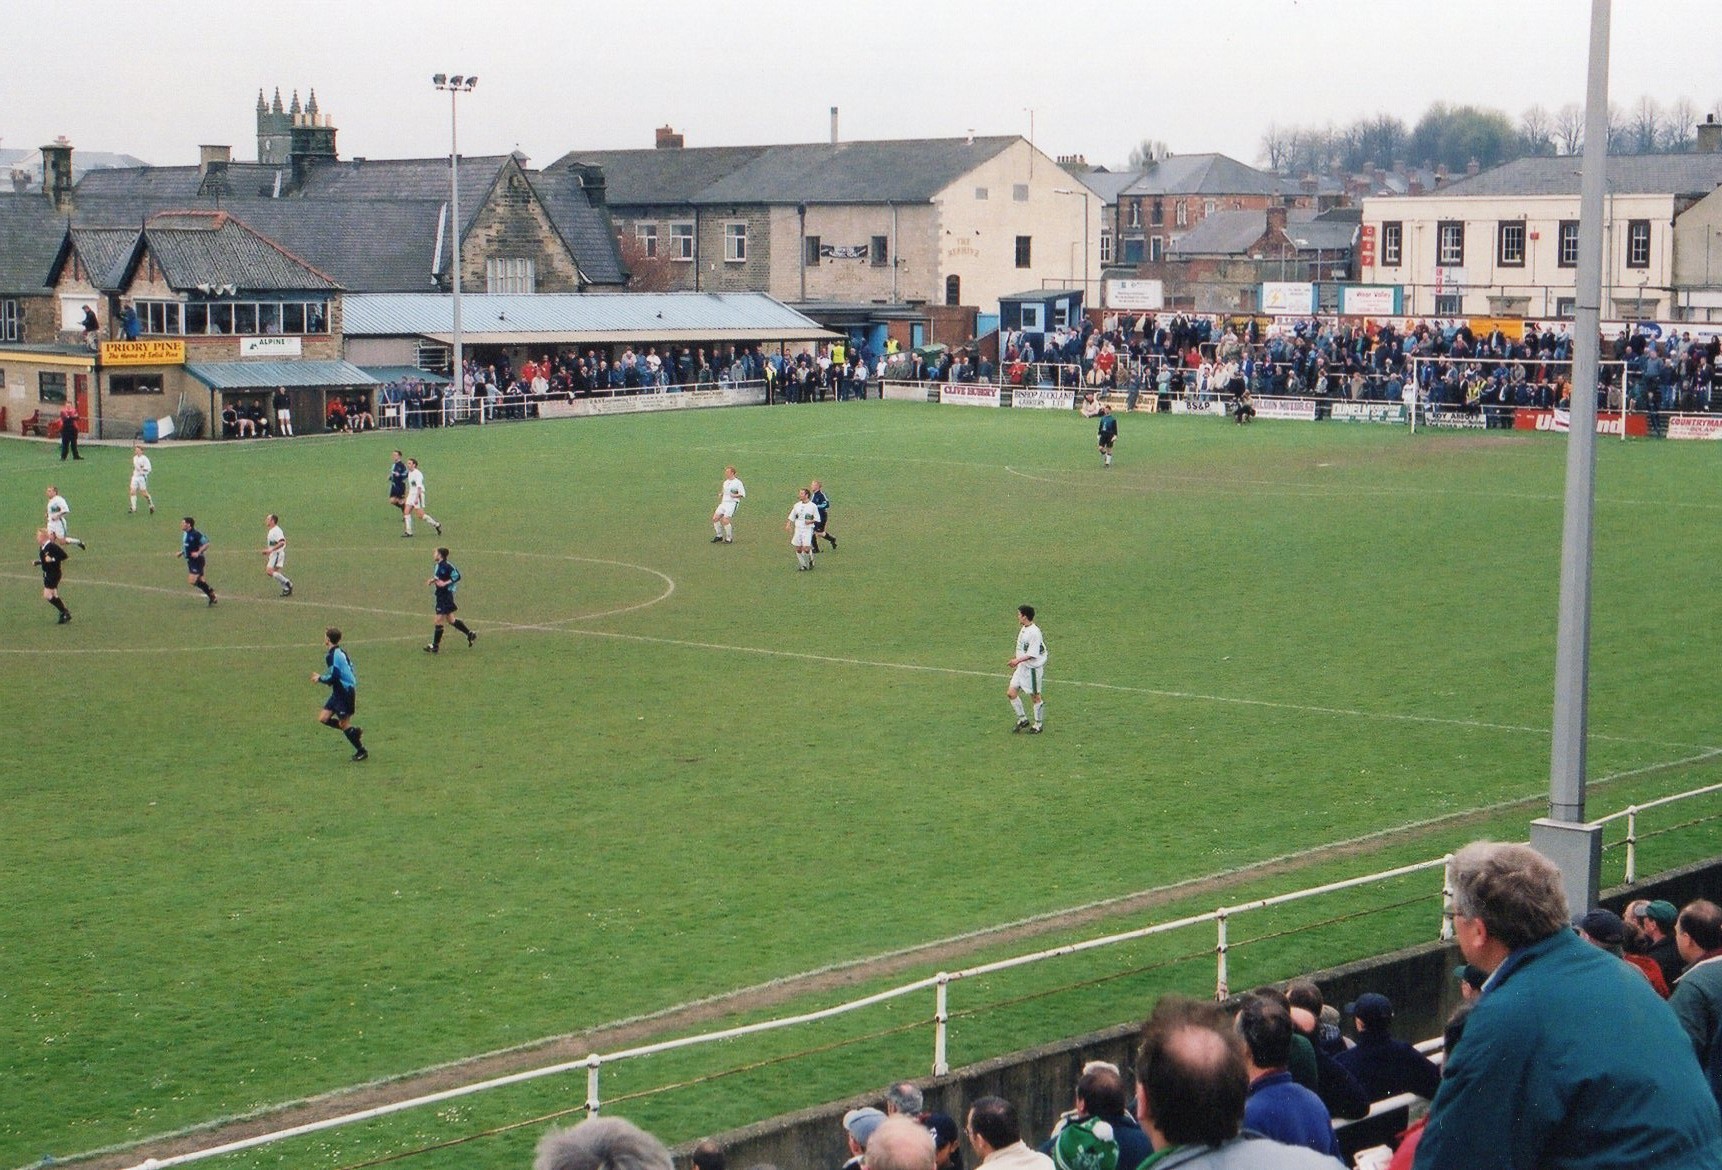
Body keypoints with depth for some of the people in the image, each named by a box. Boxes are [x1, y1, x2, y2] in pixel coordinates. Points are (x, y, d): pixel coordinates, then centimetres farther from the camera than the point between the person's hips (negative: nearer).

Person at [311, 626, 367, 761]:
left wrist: (319, 678, -3)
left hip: (344, 693, -9)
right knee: (323, 718, 8)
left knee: (344, 723, -2)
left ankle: (362, 751, 7)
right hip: (339, 693, 9)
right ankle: (354, 731, 15)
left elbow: (332, 677, -21)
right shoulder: (341, 653, 12)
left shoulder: (333, 656, -18)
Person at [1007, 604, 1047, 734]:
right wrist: (1017, 664, 23)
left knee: (1035, 697, 4)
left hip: (1033, 668, -9)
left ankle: (1037, 725, 16)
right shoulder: (1023, 629, 9)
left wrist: (1018, 660, -28)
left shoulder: (1034, 632, -20)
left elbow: (1032, 654, -23)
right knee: (1011, 693, 4)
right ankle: (1022, 719, 18)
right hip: (1022, 667, 9)